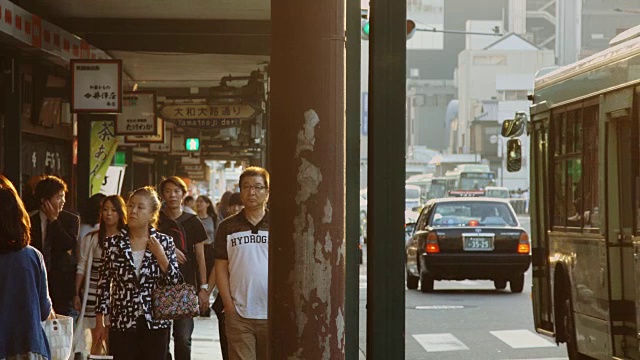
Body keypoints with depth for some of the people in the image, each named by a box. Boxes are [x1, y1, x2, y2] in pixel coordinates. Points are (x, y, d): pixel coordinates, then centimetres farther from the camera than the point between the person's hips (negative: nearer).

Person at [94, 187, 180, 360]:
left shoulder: (164, 242, 0)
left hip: (156, 324, 0)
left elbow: (175, 283, 1)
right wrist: (99, 323, 2)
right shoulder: (113, 243, 0)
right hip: (122, 324, 0)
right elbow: (104, 284, 4)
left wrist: (160, 256, -13)